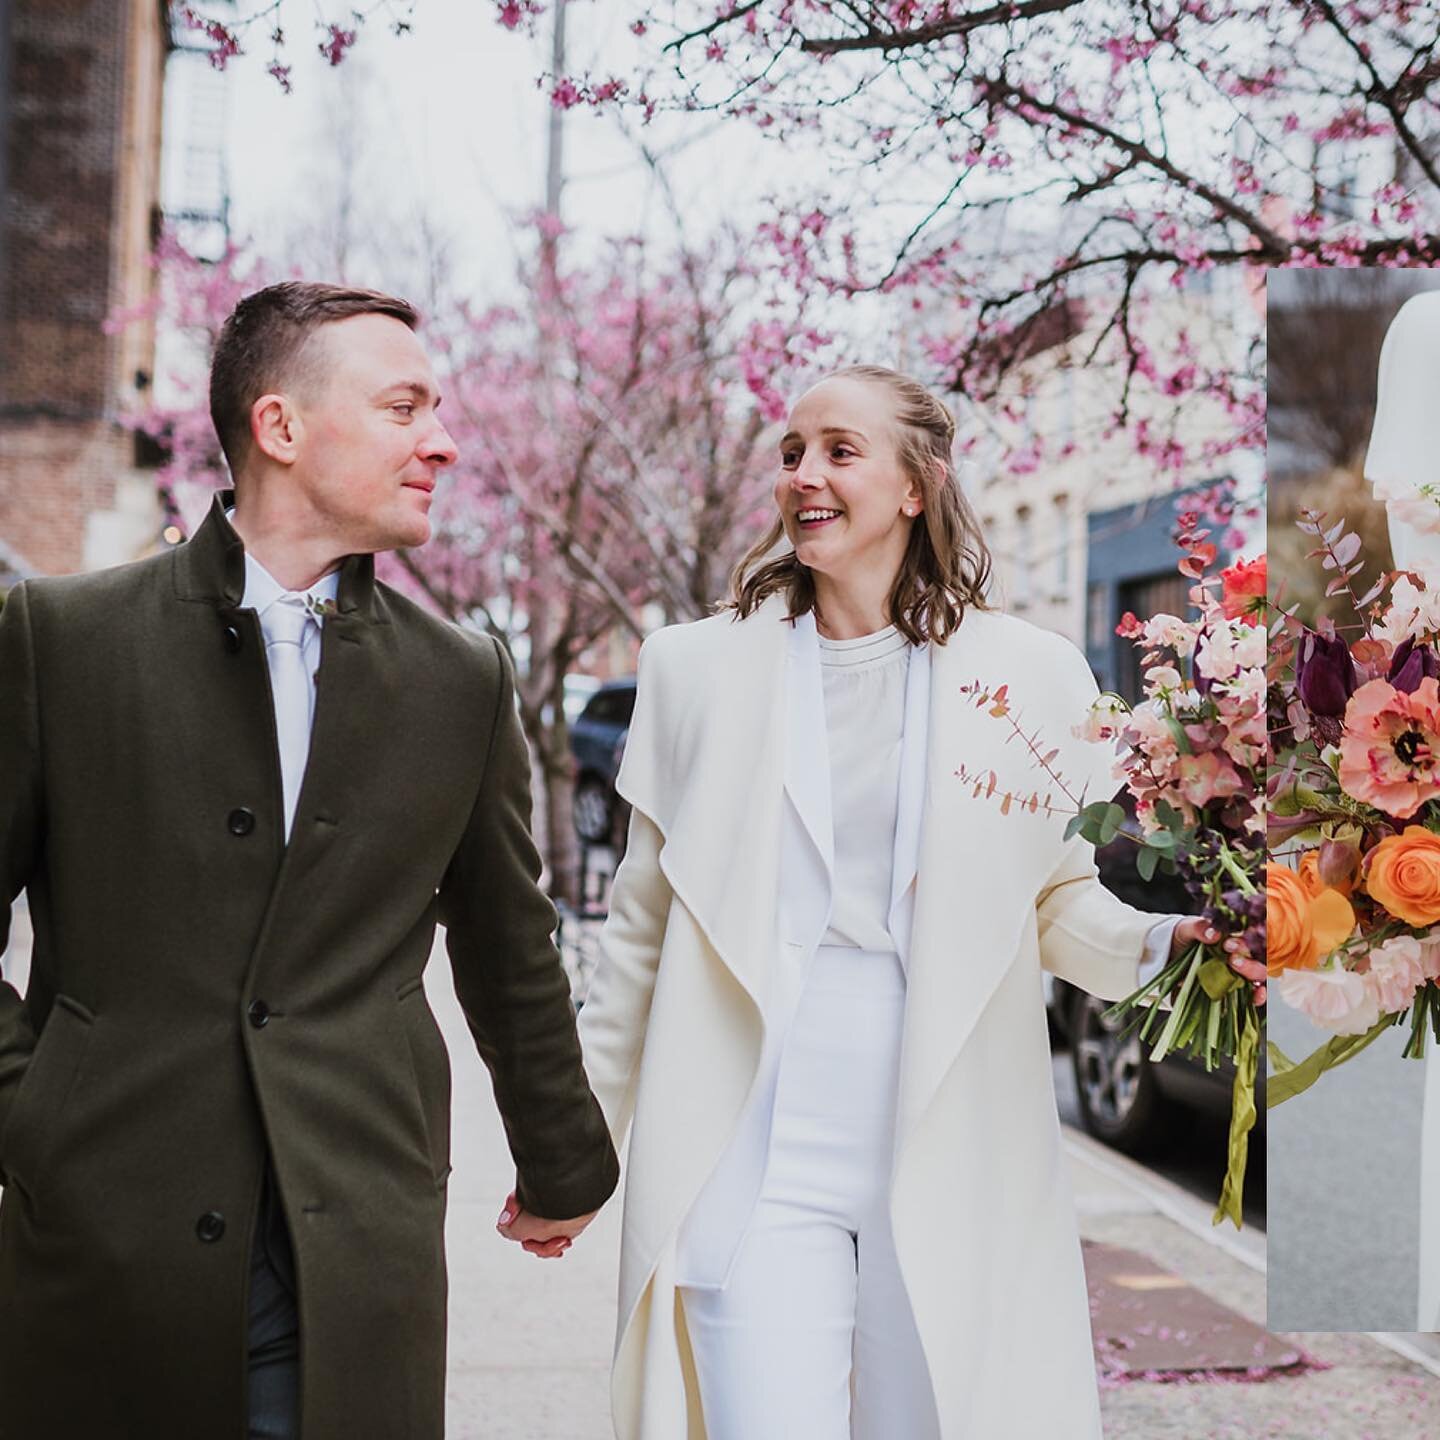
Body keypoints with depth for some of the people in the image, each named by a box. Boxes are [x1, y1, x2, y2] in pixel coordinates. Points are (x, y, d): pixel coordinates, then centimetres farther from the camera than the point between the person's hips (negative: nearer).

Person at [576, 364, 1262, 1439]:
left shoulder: (1029, 676, 4)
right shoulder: (698, 666, 7)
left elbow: (1061, 899, 9)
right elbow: (643, 923, 12)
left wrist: (1168, 940, -13)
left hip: (954, 1168, 1)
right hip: (756, 1161, 0)